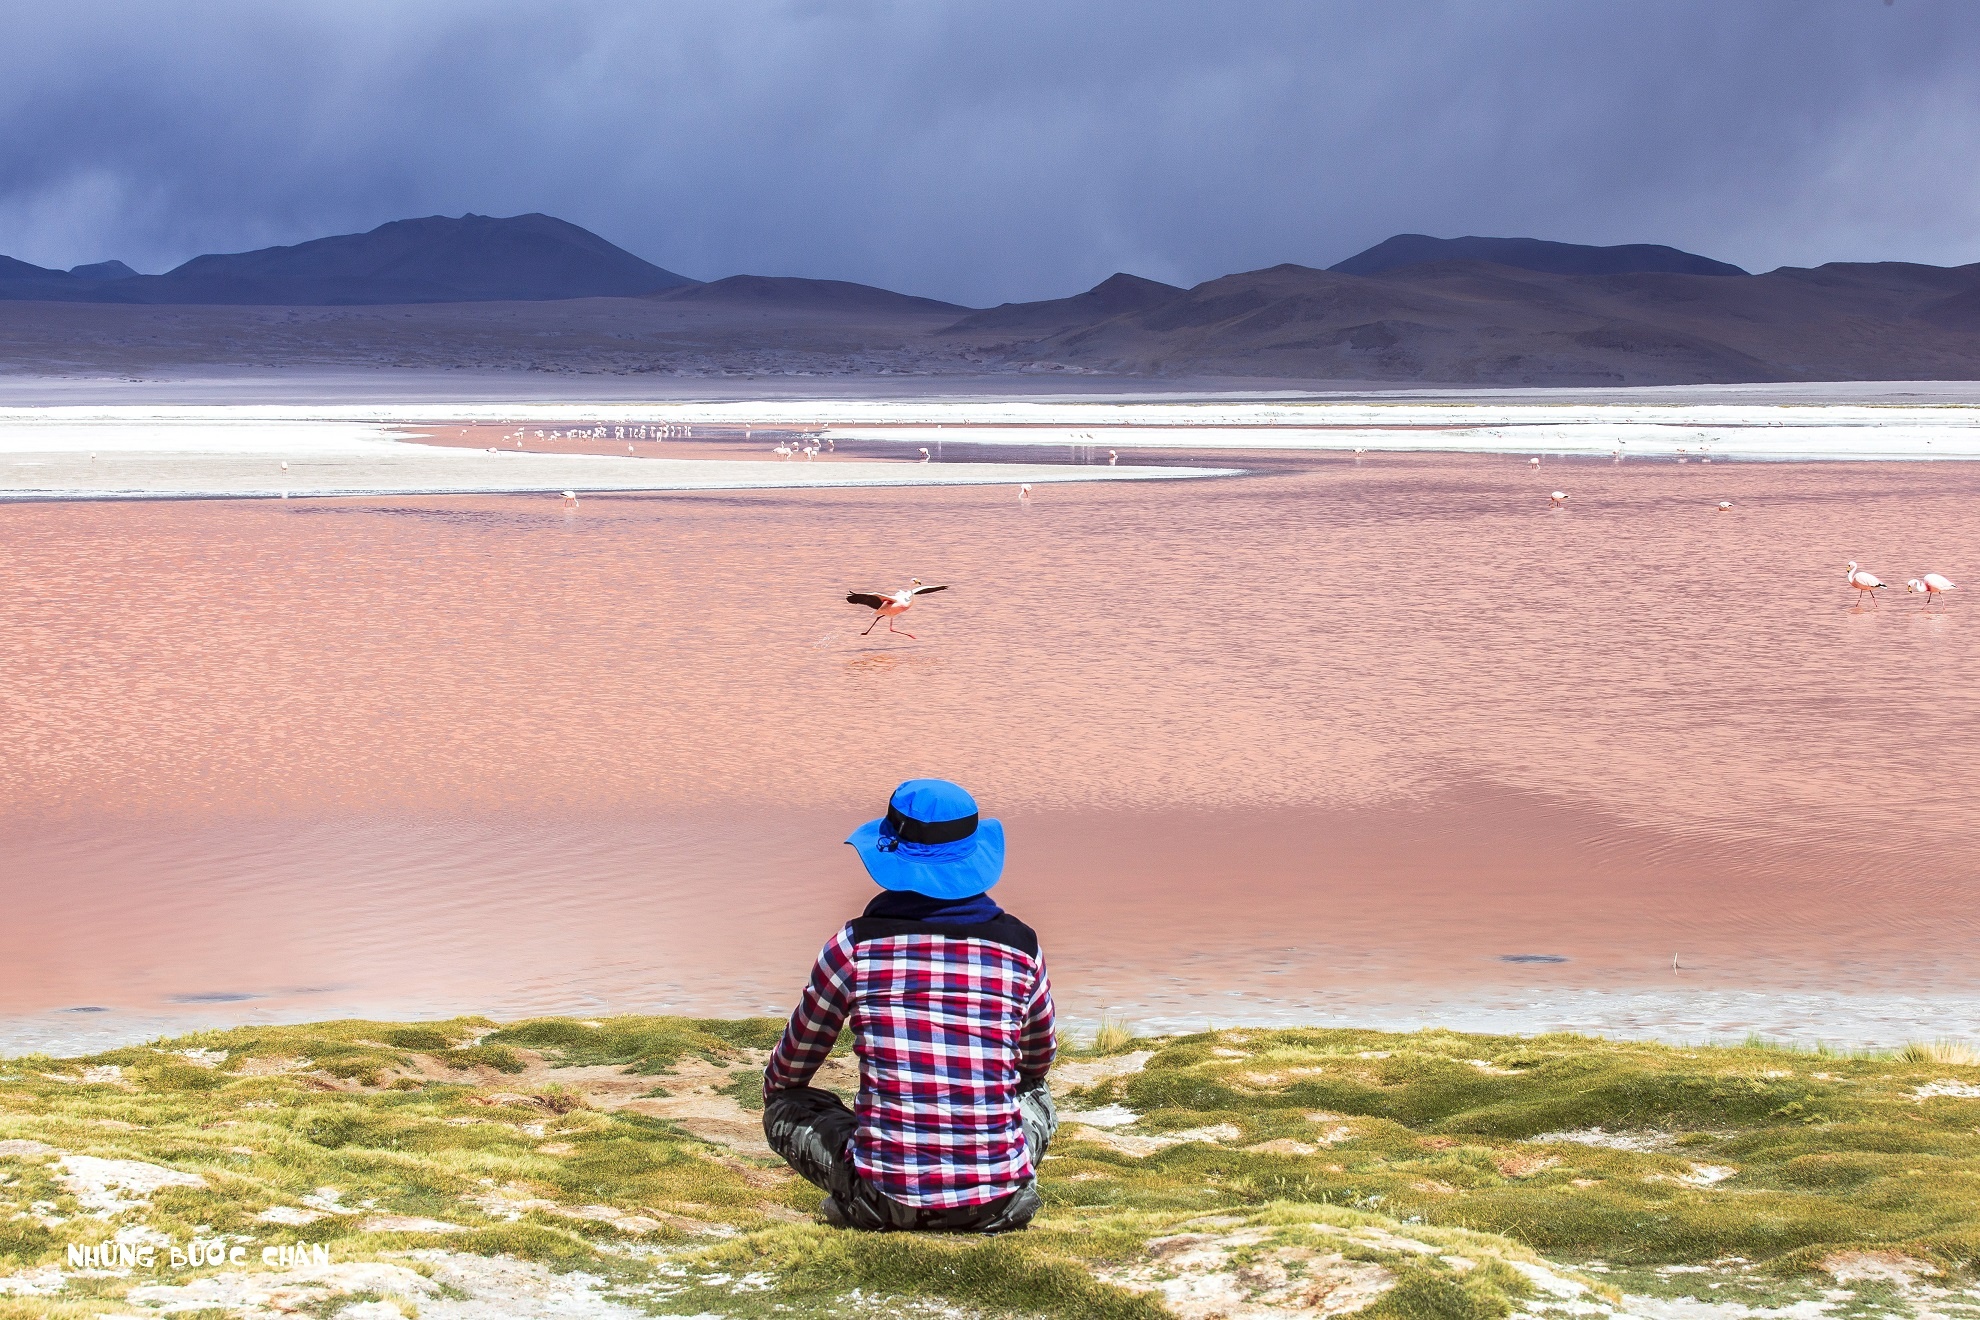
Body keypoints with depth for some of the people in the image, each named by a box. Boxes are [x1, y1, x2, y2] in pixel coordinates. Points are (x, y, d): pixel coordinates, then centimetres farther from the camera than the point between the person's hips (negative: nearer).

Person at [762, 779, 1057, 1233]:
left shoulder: (856, 945, -3)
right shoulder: (1020, 946, 2)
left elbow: (791, 1067, 15)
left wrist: (776, 1090, 39)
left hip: (887, 1199, -3)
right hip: (996, 1204, 3)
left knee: (785, 1108, 23)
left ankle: (861, 1201, 4)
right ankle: (1004, 1186, 12)